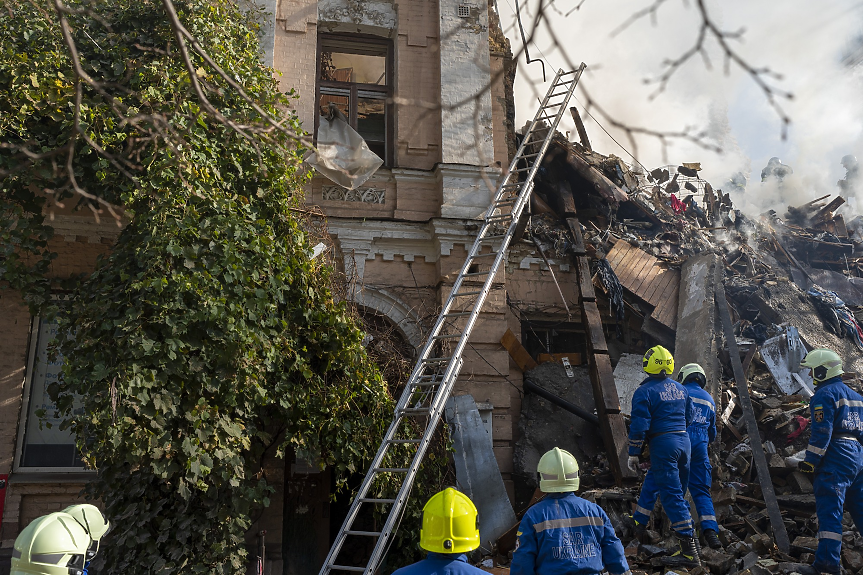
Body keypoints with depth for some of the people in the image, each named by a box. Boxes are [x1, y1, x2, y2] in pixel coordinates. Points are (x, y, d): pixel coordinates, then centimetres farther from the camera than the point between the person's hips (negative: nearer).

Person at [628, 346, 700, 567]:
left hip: (663, 444, -7)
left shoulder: (644, 392, -11)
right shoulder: (680, 388, 9)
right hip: (684, 441, 7)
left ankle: (689, 549, -6)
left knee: (672, 495, -5)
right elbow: (690, 416, 17)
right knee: (652, 480, 22)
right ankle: (638, 523, 36)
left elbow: (639, 426, -13)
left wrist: (633, 454, -6)